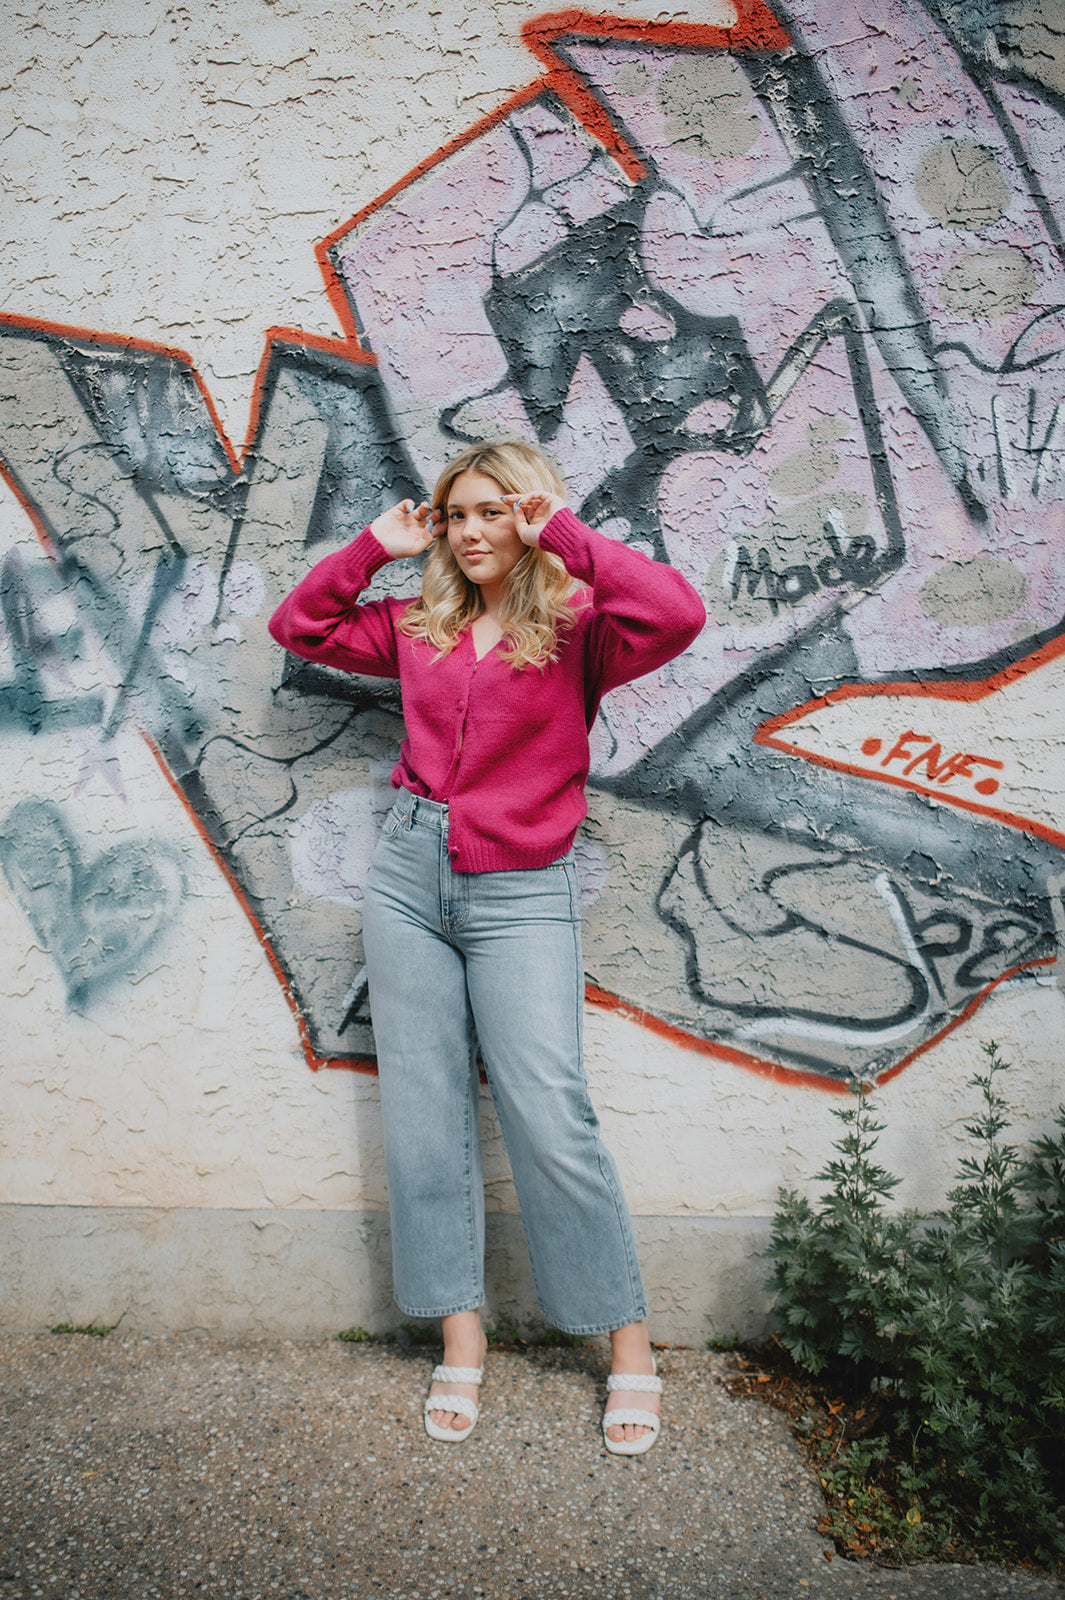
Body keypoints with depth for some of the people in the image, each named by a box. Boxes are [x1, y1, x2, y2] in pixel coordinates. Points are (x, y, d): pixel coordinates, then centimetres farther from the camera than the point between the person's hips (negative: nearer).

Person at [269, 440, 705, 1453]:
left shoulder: (576, 628, -2)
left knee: (551, 1121, -7)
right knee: (422, 1113, 6)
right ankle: (460, 1333, 19)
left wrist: (566, 534, -12)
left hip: (522, 893, -5)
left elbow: (678, 615, -21)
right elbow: (297, 626, 21)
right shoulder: (418, 628, 13)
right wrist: (376, 546, 11)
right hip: (409, 873, 5)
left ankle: (628, 1340, 11)